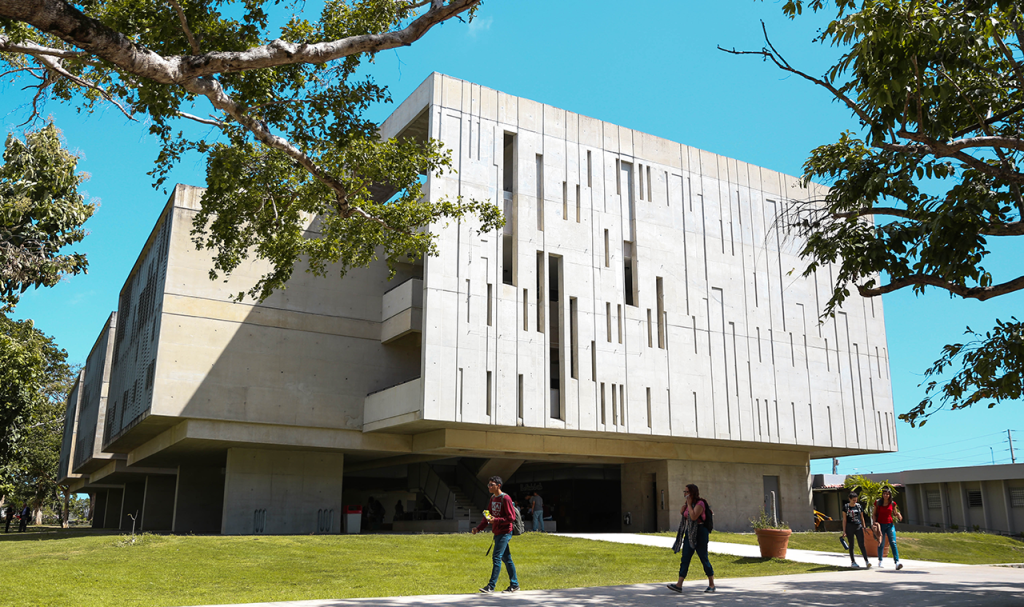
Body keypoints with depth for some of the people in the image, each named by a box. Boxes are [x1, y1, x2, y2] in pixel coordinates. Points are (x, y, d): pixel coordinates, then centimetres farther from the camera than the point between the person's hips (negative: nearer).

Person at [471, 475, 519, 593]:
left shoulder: (505, 498, -13)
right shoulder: (493, 498, 13)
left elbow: (511, 517, -16)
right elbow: (487, 516, 17)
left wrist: (496, 520, -24)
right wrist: (478, 528, 6)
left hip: (504, 533, -9)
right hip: (497, 533, 9)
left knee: (497, 558, -10)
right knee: (506, 559, 11)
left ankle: (491, 586, -8)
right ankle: (514, 585, 18)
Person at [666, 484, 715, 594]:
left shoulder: (700, 503, -11)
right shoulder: (688, 504, 16)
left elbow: (694, 517, -23)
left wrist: (689, 504, -16)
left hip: (699, 534, -8)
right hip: (689, 534, 8)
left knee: (704, 559, 1)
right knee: (685, 559, 0)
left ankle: (711, 584, 14)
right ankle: (679, 585, -5)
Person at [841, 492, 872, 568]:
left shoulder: (859, 506, 5)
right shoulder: (846, 507, -2)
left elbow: (862, 518, 13)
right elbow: (844, 520, -1)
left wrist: (864, 527, 11)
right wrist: (844, 531, -4)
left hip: (858, 527, 1)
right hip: (850, 527, -1)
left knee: (861, 544, -8)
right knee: (851, 545, 7)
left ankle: (866, 561, -13)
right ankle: (853, 562, 17)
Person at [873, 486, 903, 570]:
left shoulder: (892, 504, 2)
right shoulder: (878, 503, 0)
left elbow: (895, 513, 15)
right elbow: (874, 514, 7)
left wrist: (898, 515, -8)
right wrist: (875, 523, -6)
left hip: (890, 525, 1)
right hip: (881, 525, 0)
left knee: (893, 543, -13)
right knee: (881, 544, 4)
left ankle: (897, 562, -20)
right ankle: (880, 561, 24)